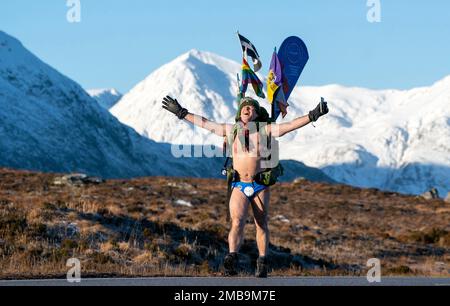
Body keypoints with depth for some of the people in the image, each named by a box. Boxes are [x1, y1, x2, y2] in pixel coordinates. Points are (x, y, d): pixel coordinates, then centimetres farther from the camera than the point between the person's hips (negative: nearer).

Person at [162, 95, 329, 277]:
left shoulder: (266, 130, 0)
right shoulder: (231, 130, 6)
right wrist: (181, 112, 10)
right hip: (239, 186, 0)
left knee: (261, 225, 8)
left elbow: (292, 125, -7)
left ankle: (263, 264, 15)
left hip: (260, 186, 0)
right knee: (237, 222, -18)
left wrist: (313, 115, -18)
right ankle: (232, 259, -32)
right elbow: (203, 123, 10)